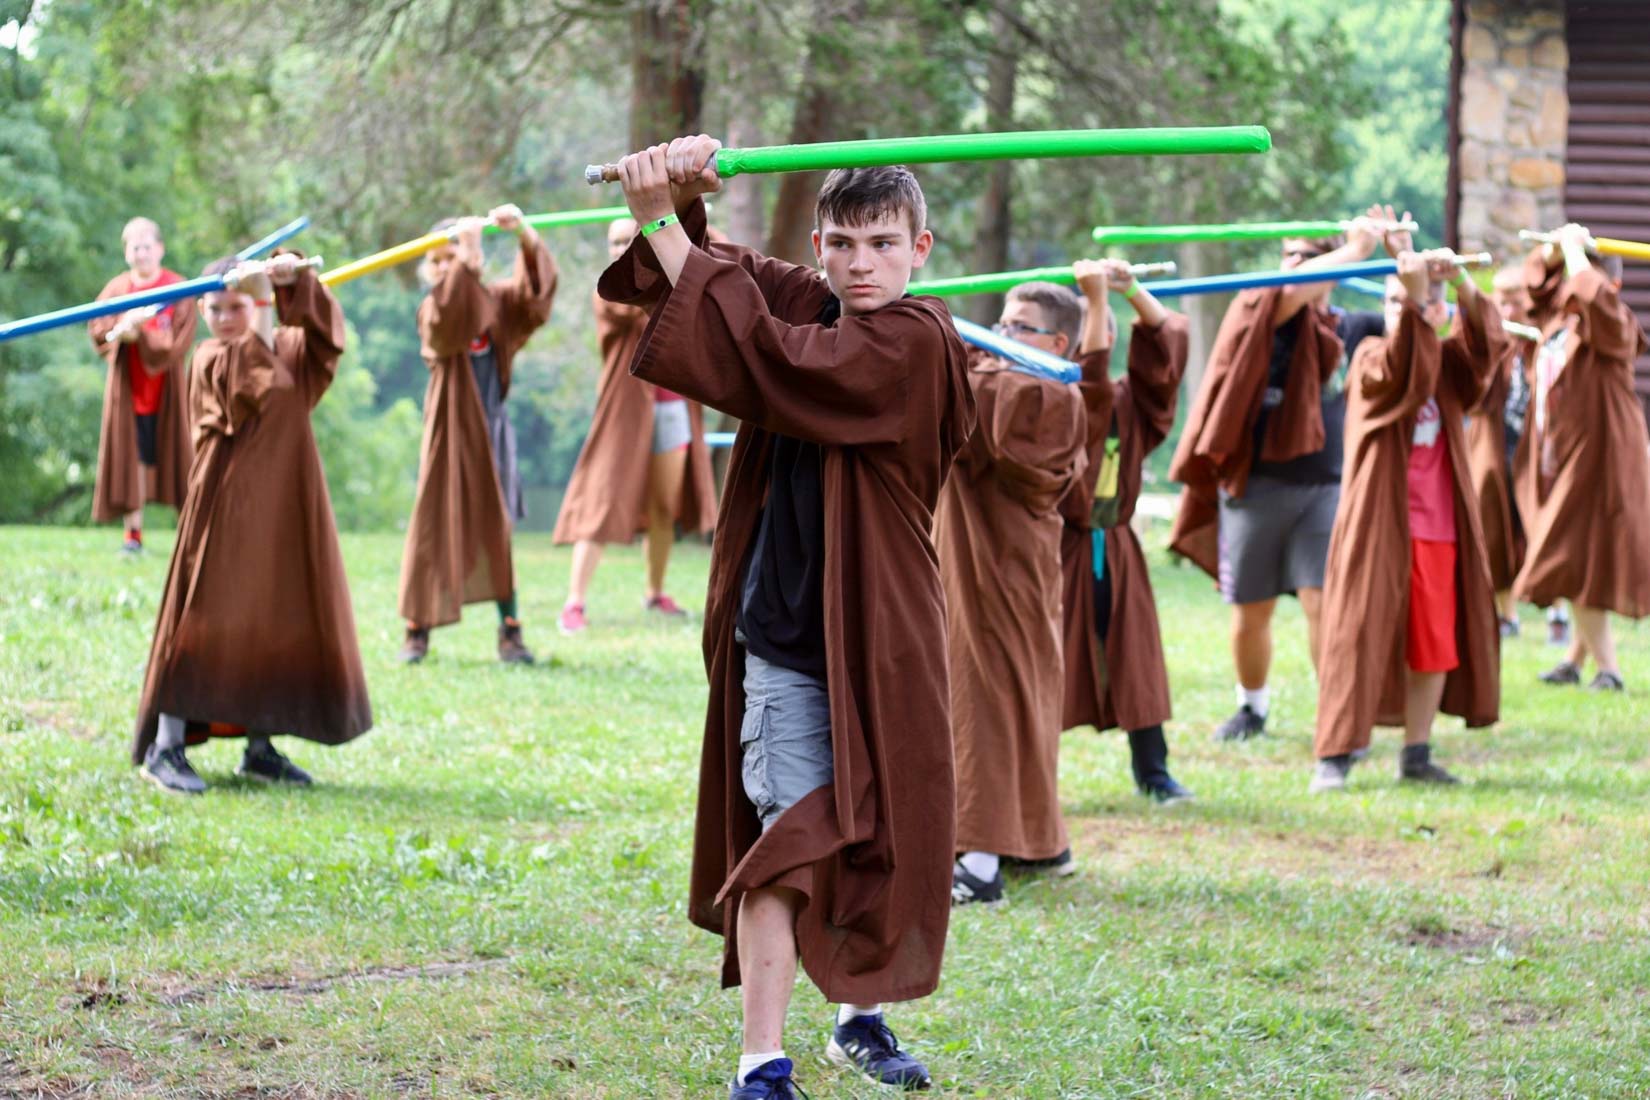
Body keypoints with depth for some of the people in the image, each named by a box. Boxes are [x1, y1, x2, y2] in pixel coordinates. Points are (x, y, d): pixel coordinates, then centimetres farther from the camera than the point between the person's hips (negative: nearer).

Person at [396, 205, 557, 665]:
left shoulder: (496, 301, 4)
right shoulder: (434, 310, -5)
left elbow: (536, 286, -12)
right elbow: (446, 320, -29)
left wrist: (525, 236, -29)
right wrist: (463, 261, -37)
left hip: (492, 433, 3)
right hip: (450, 434, -3)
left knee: (499, 530, 4)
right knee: (436, 530, -1)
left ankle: (510, 630, 8)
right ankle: (418, 631, 5)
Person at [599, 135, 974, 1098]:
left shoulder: (919, 343, -13)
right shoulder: (805, 304, 4)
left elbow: (771, 359, -23)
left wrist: (665, 225, -21)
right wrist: (680, 200, -20)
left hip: (881, 634, -2)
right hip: (784, 629, 2)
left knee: (881, 835, 13)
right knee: (789, 839, -6)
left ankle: (862, 1014, 35)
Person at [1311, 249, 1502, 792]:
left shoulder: (1449, 366, 10)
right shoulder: (1371, 358, -1)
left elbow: (1487, 342, -10)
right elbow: (1398, 369, -24)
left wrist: (1462, 284, -27)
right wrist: (1411, 285, -36)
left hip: (1438, 528, 5)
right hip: (1379, 528, -4)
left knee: (1435, 645, 7)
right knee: (1360, 640, -6)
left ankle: (1417, 755, 18)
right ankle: (1333, 758, -5)